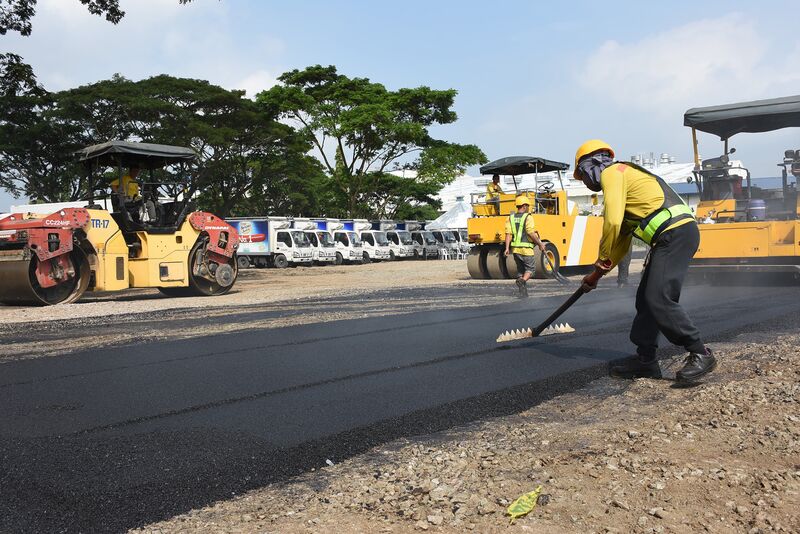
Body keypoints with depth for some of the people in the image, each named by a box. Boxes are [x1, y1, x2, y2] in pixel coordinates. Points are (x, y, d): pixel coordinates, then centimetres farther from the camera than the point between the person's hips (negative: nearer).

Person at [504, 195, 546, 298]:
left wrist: (507, 248, -3)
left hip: (515, 248, 6)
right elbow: (531, 233, -17)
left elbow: (508, 233, -1)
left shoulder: (511, 217, 7)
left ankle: (523, 293, 16)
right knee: (531, 268, 7)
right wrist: (540, 244, -7)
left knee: (520, 269, 16)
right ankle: (522, 281, -21)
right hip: (526, 249, -6)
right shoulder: (527, 217, -10)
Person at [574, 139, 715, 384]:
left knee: (659, 300, -15)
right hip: (673, 236, 10)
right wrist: (597, 274, 29)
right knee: (645, 299, 11)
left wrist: (602, 260, -2)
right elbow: (622, 238, 29)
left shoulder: (611, 173, -3)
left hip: (675, 233, -10)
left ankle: (700, 354, -8)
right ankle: (645, 360, 16)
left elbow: (613, 222, -17)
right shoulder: (622, 178, 28)